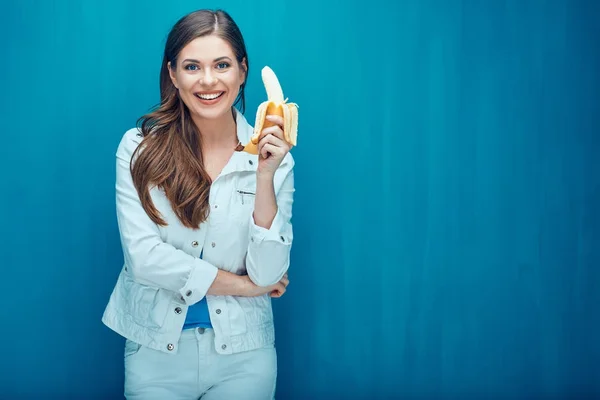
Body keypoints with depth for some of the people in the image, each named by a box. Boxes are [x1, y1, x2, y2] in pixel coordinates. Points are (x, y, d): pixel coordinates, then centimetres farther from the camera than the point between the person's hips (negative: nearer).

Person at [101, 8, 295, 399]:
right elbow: (143, 256, -14)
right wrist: (244, 285, -10)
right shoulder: (139, 147, -8)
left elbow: (268, 272, -10)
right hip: (156, 349, -1)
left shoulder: (271, 155, -4)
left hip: (242, 354, 1)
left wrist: (265, 175, -20)